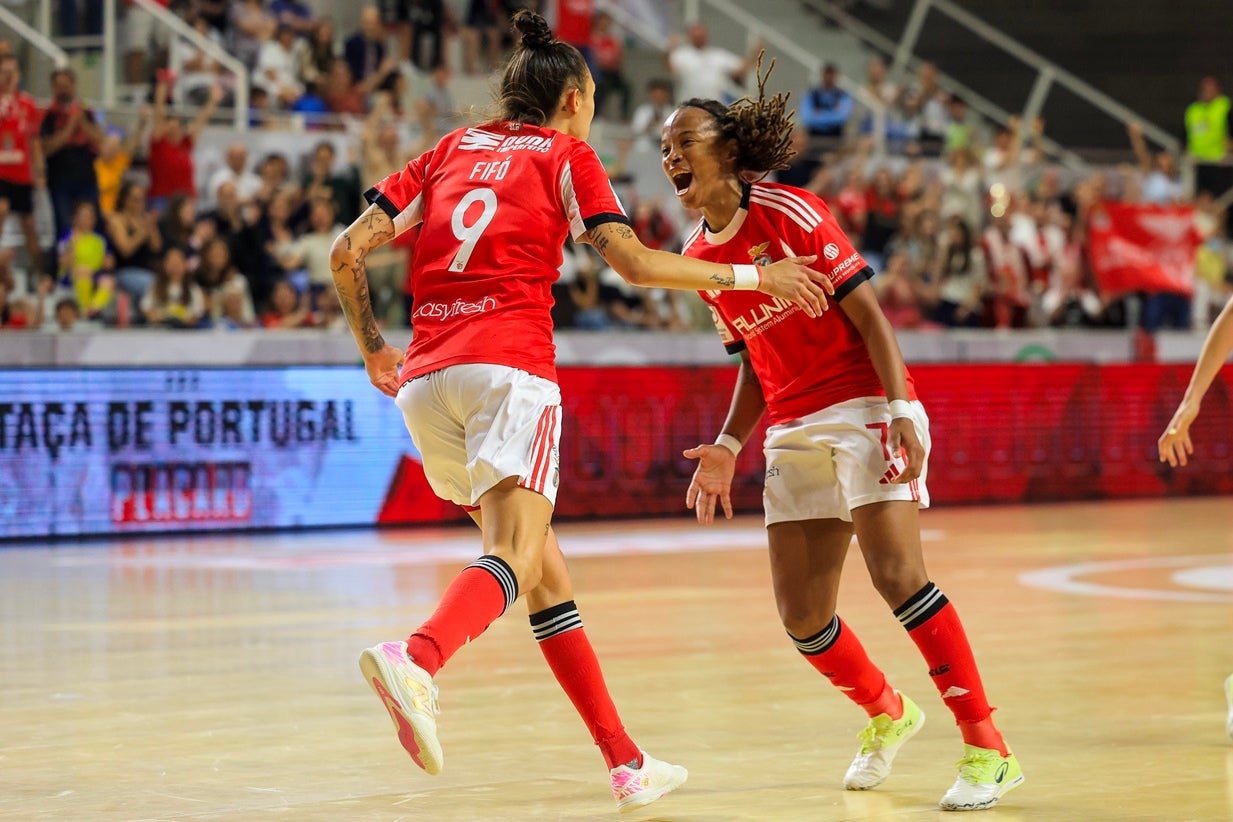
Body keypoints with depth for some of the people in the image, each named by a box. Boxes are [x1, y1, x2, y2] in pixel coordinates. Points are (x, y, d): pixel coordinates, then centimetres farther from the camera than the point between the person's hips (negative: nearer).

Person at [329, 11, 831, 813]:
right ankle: (416, 658, -50)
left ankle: (627, 762, 16)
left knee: (546, 568, 13)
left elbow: (348, 251, 14)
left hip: (424, 383, 6)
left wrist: (373, 346, 26)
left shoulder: (451, 150, 22)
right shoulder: (566, 154, 10)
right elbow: (636, 263, -2)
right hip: (508, 364, -6)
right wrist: (753, 277, 6)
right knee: (517, 558, -20)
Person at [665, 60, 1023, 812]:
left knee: (897, 573, -21)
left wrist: (899, 408, -21)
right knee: (801, 615, 0)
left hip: (865, 407, -6)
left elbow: (867, 312, -11)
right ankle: (887, 713, 28)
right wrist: (728, 447, 7)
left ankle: (988, 749, -15)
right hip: (794, 431, 6)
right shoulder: (698, 258, 10)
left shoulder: (789, 212, -9)